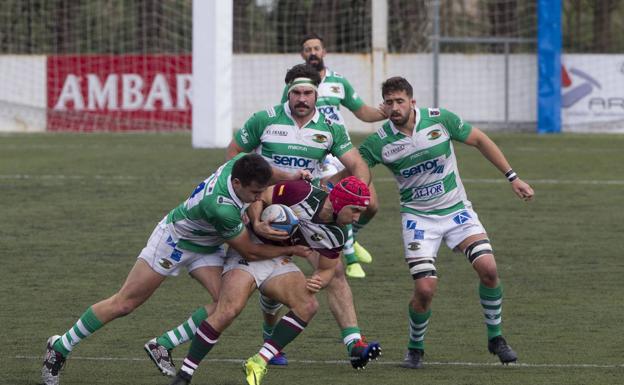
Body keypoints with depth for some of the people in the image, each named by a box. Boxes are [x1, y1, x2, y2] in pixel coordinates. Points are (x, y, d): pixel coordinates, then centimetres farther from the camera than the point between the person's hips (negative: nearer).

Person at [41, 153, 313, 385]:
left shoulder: (242, 162, -22)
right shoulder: (221, 207, -42)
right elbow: (250, 252, -26)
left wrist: (295, 178, -3)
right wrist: (290, 250, -15)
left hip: (206, 247, 7)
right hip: (173, 239, -7)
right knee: (124, 304, 0)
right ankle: (60, 347, 16)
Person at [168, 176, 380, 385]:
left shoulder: (336, 235, -3)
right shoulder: (302, 193, -20)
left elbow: (327, 269, 10)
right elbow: (258, 197, -11)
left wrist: (318, 281, -13)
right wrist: (256, 224, -28)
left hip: (279, 261, 6)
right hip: (247, 251, -6)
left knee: (308, 305, -17)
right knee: (228, 311, -24)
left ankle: (259, 362, -15)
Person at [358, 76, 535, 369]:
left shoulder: (440, 119, -10)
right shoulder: (379, 142, -11)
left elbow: (479, 140, 2)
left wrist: (512, 177, 2)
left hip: (456, 210, 1)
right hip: (418, 218, -1)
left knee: (488, 268, -17)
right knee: (425, 288, -16)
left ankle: (495, 337, 6)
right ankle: (415, 349, 11)